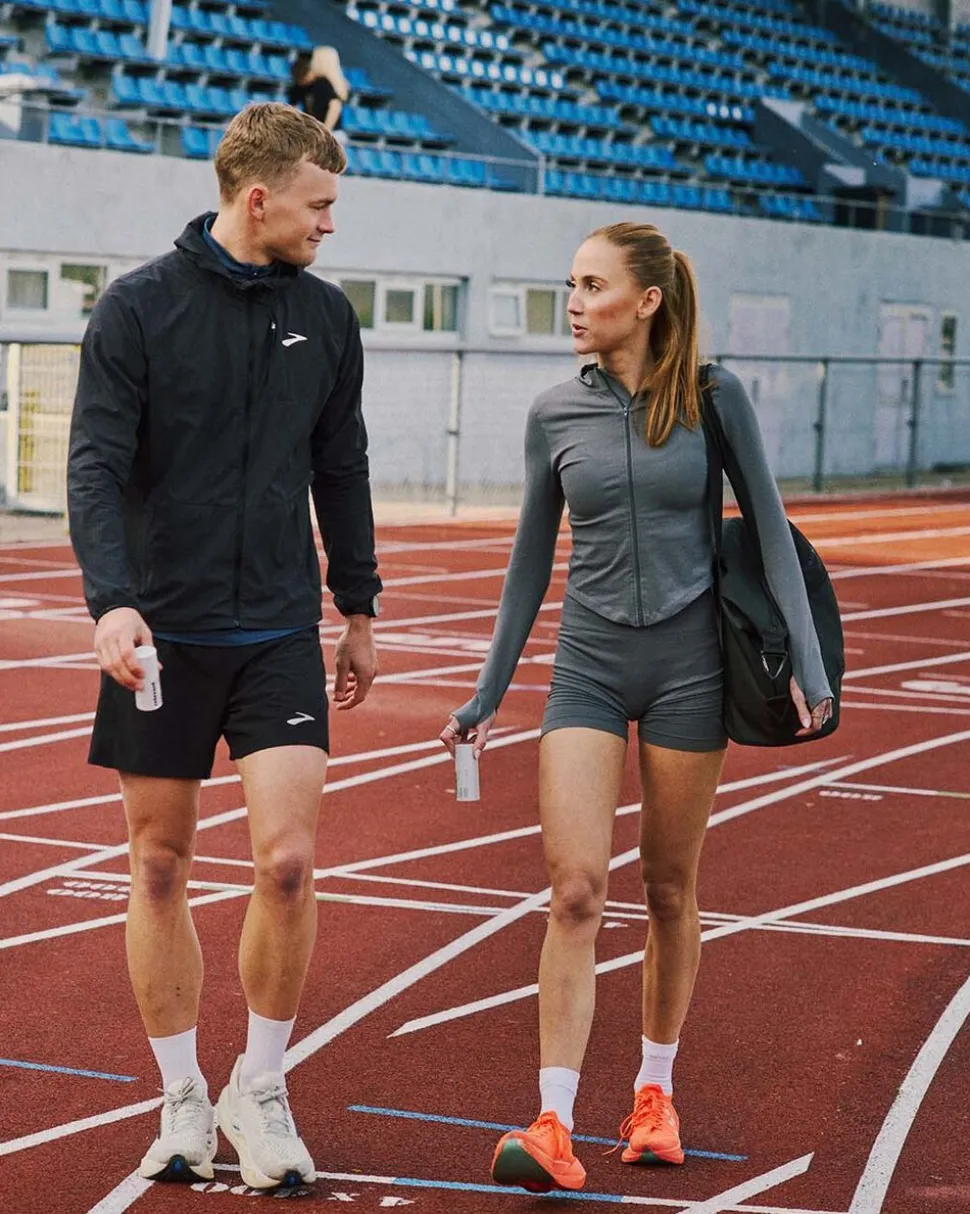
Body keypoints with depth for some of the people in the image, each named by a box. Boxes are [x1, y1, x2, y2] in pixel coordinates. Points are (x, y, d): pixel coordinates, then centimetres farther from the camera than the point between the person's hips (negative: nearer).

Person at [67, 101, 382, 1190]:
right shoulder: (139, 307, -5)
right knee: (160, 868, 5)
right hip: (161, 633, -2)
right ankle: (182, 1102, 19)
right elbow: (95, 464, -10)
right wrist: (112, 600, -24)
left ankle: (259, 1090, 9)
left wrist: (357, 607, 19)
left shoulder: (324, 316, 7)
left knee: (286, 861, -9)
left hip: (280, 635, 2)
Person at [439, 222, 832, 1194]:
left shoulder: (714, 399, -4)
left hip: (689, 662, -1)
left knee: (669, 887, 9)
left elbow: (769, 534, -1)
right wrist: (488, 694, 12)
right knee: (575, 891, -11)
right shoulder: (555, 414, 2)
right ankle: (553, 1128, -14)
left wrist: (806, 664, -9)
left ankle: (653, 1091, 27)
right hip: (588, 665, 1)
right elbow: (531, 559, 10)